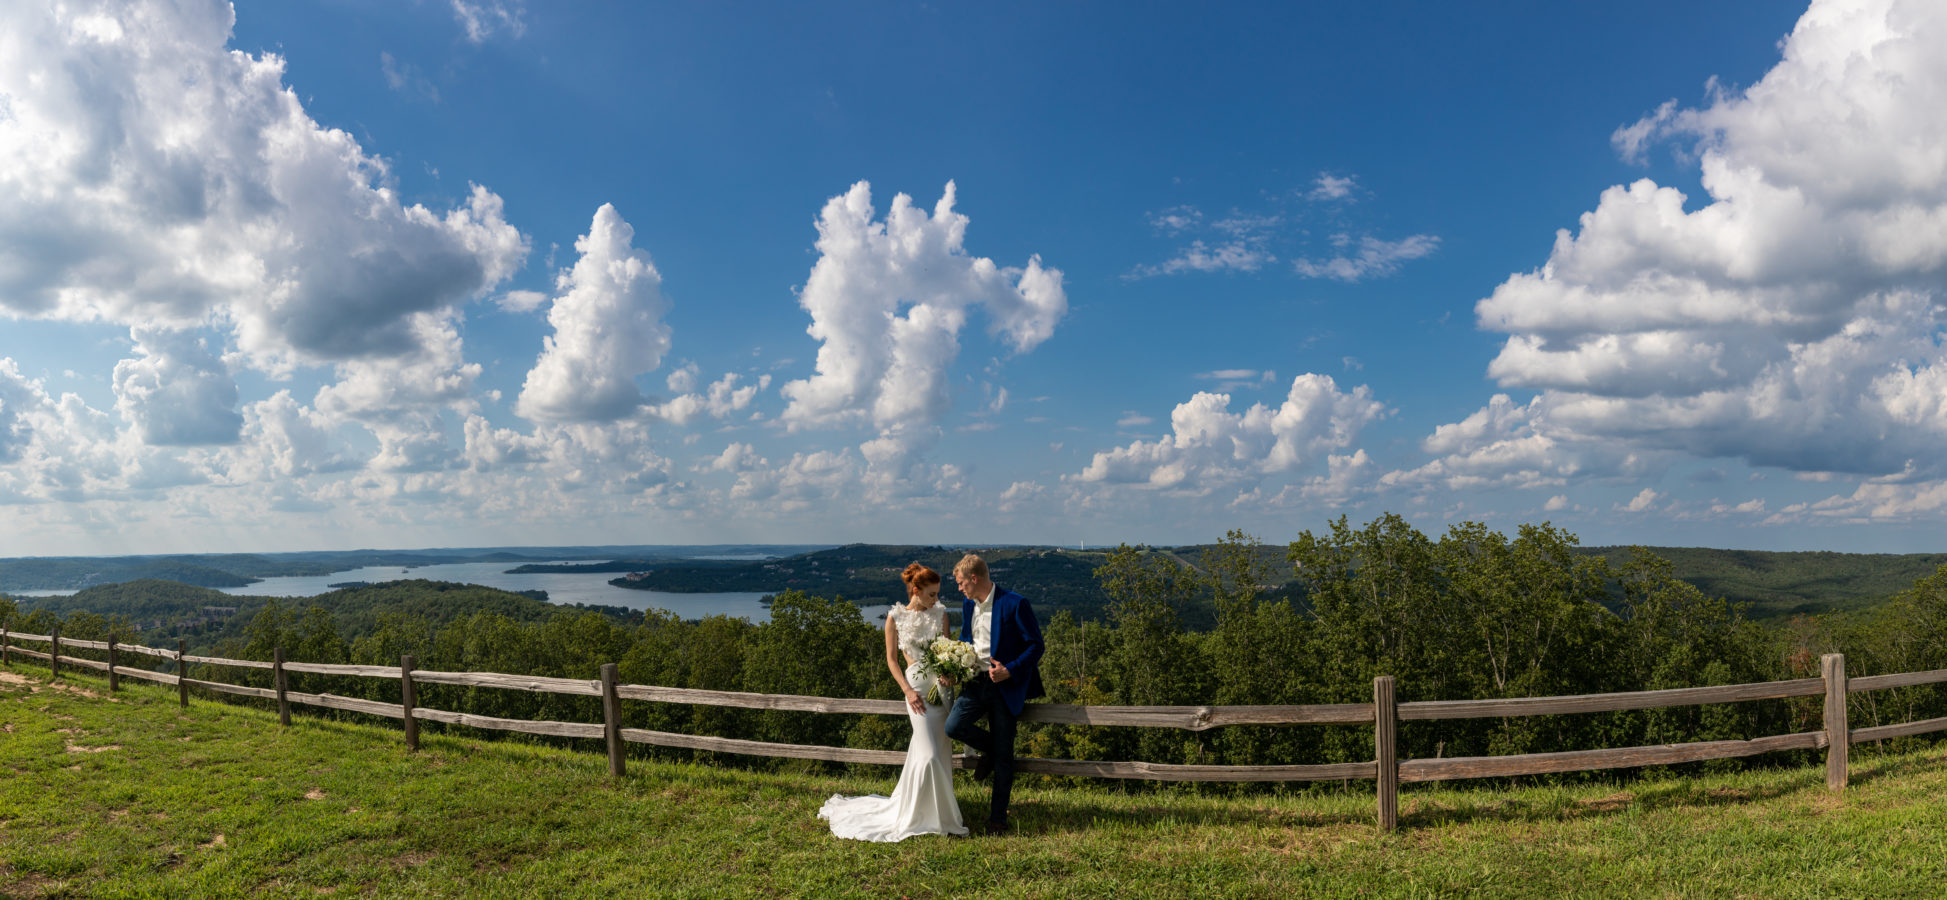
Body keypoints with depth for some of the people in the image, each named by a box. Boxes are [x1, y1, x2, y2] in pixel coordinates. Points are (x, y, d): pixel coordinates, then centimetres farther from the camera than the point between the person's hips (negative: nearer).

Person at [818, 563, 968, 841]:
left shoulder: (940, 614, 6)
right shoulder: (895, 617, -3)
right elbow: (891, 658, 0)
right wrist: (907, 690, -10)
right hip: (917, 685, -4)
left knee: (941, 749, 8)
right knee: (929, 753, -10)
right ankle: (922, 816, 5)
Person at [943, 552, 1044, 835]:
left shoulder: (1014, 604, -12)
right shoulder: (968, 606, 10)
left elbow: (1035, 645, -10)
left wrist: (1010, 670, -22)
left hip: (1005, 685, -5)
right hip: (976, 683, 6)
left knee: (1003, 755, 1)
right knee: (953, 726, -16)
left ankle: (997, 817, 15)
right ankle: (989, 749, 15)